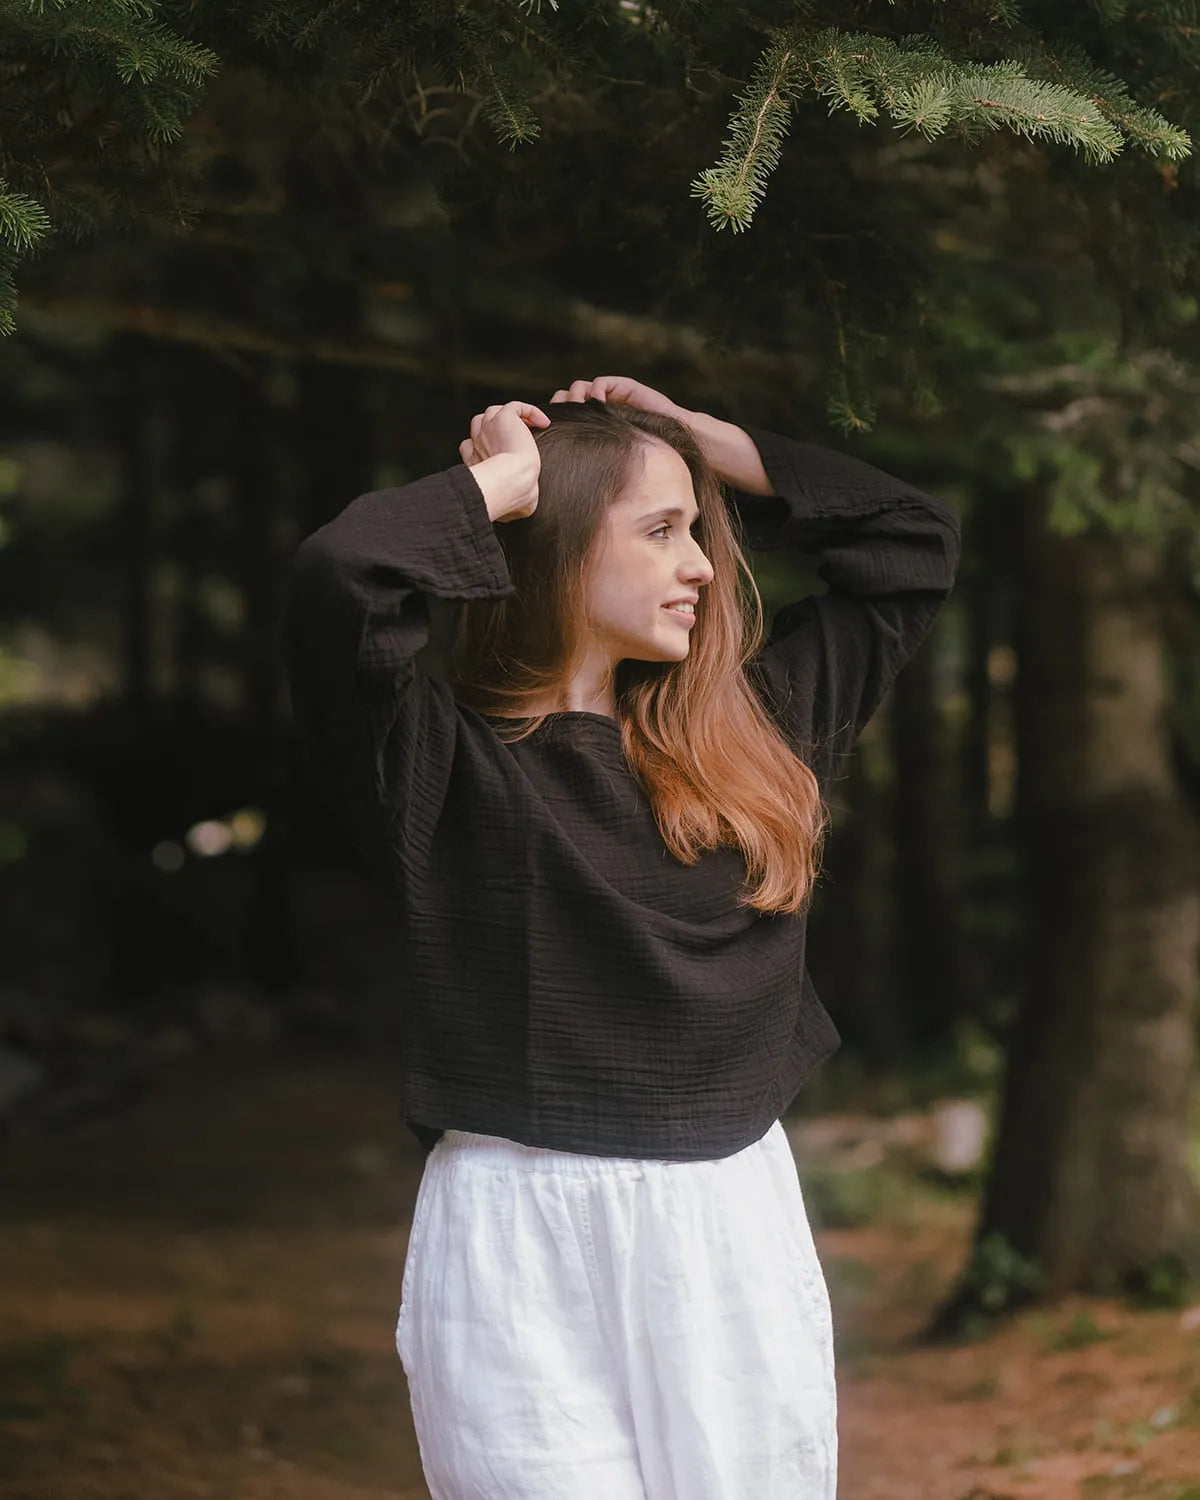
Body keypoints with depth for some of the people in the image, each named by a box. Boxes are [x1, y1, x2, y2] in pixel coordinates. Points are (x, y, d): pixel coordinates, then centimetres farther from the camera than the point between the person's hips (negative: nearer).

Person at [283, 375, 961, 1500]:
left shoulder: (752, 719, 13)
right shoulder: (442, 752, -5)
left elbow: (913, 543, 23)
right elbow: (336, 580, -25)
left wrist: (702, 440, 14)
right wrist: (498, 486, -8)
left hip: (742, 1227, 6)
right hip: (528, 1247, -5)